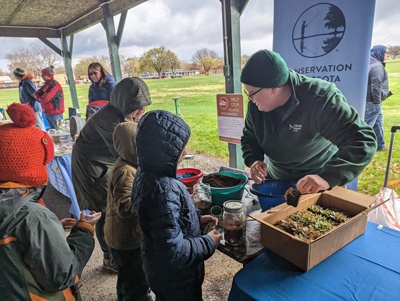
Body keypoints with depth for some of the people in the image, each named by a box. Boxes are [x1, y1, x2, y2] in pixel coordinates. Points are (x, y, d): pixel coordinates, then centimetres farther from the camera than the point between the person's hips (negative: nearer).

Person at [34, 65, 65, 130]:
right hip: (48, 112, 9)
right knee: (52, 129, 16)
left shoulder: (55, 85, -17)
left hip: (55, 113, -9)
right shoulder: (47, 84, 12)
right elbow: (38, 93, 16)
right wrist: (39, 97, -7)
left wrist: (39, 98, -1)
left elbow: (45, 98, -22)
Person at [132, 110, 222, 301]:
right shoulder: (164, 191, -36)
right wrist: (208, 243, -19)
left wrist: (197, 219, 0)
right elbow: (173, 251, -33)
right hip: (175, 278, -8)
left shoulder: (146, 174, -7)